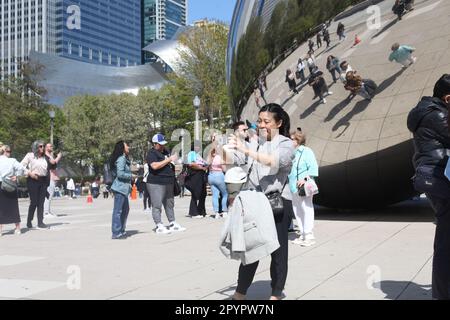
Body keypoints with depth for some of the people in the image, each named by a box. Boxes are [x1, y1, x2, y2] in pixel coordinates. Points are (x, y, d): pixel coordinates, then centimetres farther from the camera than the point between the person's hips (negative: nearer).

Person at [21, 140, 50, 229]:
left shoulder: (44, 157, 15)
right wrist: (29, 173, -15)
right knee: (34, 202, -4)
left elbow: (47, 169, 19)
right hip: (33, 180, -5)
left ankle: (40, 222, 6)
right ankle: (29, 222, 9)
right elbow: (22, 165, -6)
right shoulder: (30, 155, -1)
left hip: (43, 181, 5)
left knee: (41, 202, 4)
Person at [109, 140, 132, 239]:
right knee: (118, 210, -6)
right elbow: (120, 174, -22)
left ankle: (121, 230, 25)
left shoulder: (124, 158, 17)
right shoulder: (121, 159, -14)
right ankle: (116, 233, -3)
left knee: (125, 209, 16)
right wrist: (131, 176, -10)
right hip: (120, 187, -10)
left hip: (123, 188, 10)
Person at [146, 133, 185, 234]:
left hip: (169, 182, 9)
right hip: (156, 183, -9)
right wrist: (169, 159, -21)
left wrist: (174, 161, 14)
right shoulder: (152, 153, -9)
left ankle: (173, 224, 22)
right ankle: (159, 226, -4)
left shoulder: (165, 151, 17)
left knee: (170, 204, 14)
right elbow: (155, 166, -25)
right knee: (157, 205, -6)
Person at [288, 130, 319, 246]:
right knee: (297, 211, 10)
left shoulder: (306, 151, -4)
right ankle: (302, 235, 19)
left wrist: (305, 178, -22)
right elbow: (289, 168, 21)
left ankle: (309, 236, -3)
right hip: (294, 188, 8)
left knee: (306, 209, -6)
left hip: (304, 187, -8)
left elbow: (313, 168, -12)